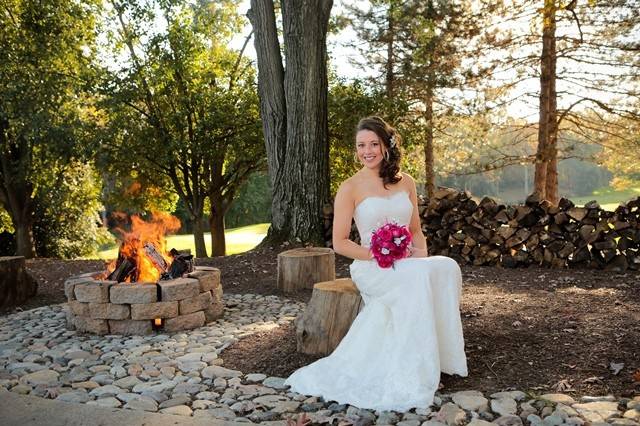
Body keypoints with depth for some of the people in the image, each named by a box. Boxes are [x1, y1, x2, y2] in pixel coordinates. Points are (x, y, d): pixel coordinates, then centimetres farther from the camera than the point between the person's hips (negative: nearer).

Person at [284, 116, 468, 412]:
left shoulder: (406, 183, 10)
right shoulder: (350, 188, -3)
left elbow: (416, 230, 16)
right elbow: (339, 243, -5)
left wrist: (421, 255, -5)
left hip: (409, 265, 4)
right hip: (371, 267, -4)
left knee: (446, 267, -28)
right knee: (419, 278, -34)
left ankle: (438, 354, -20)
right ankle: (410, 375, -26)